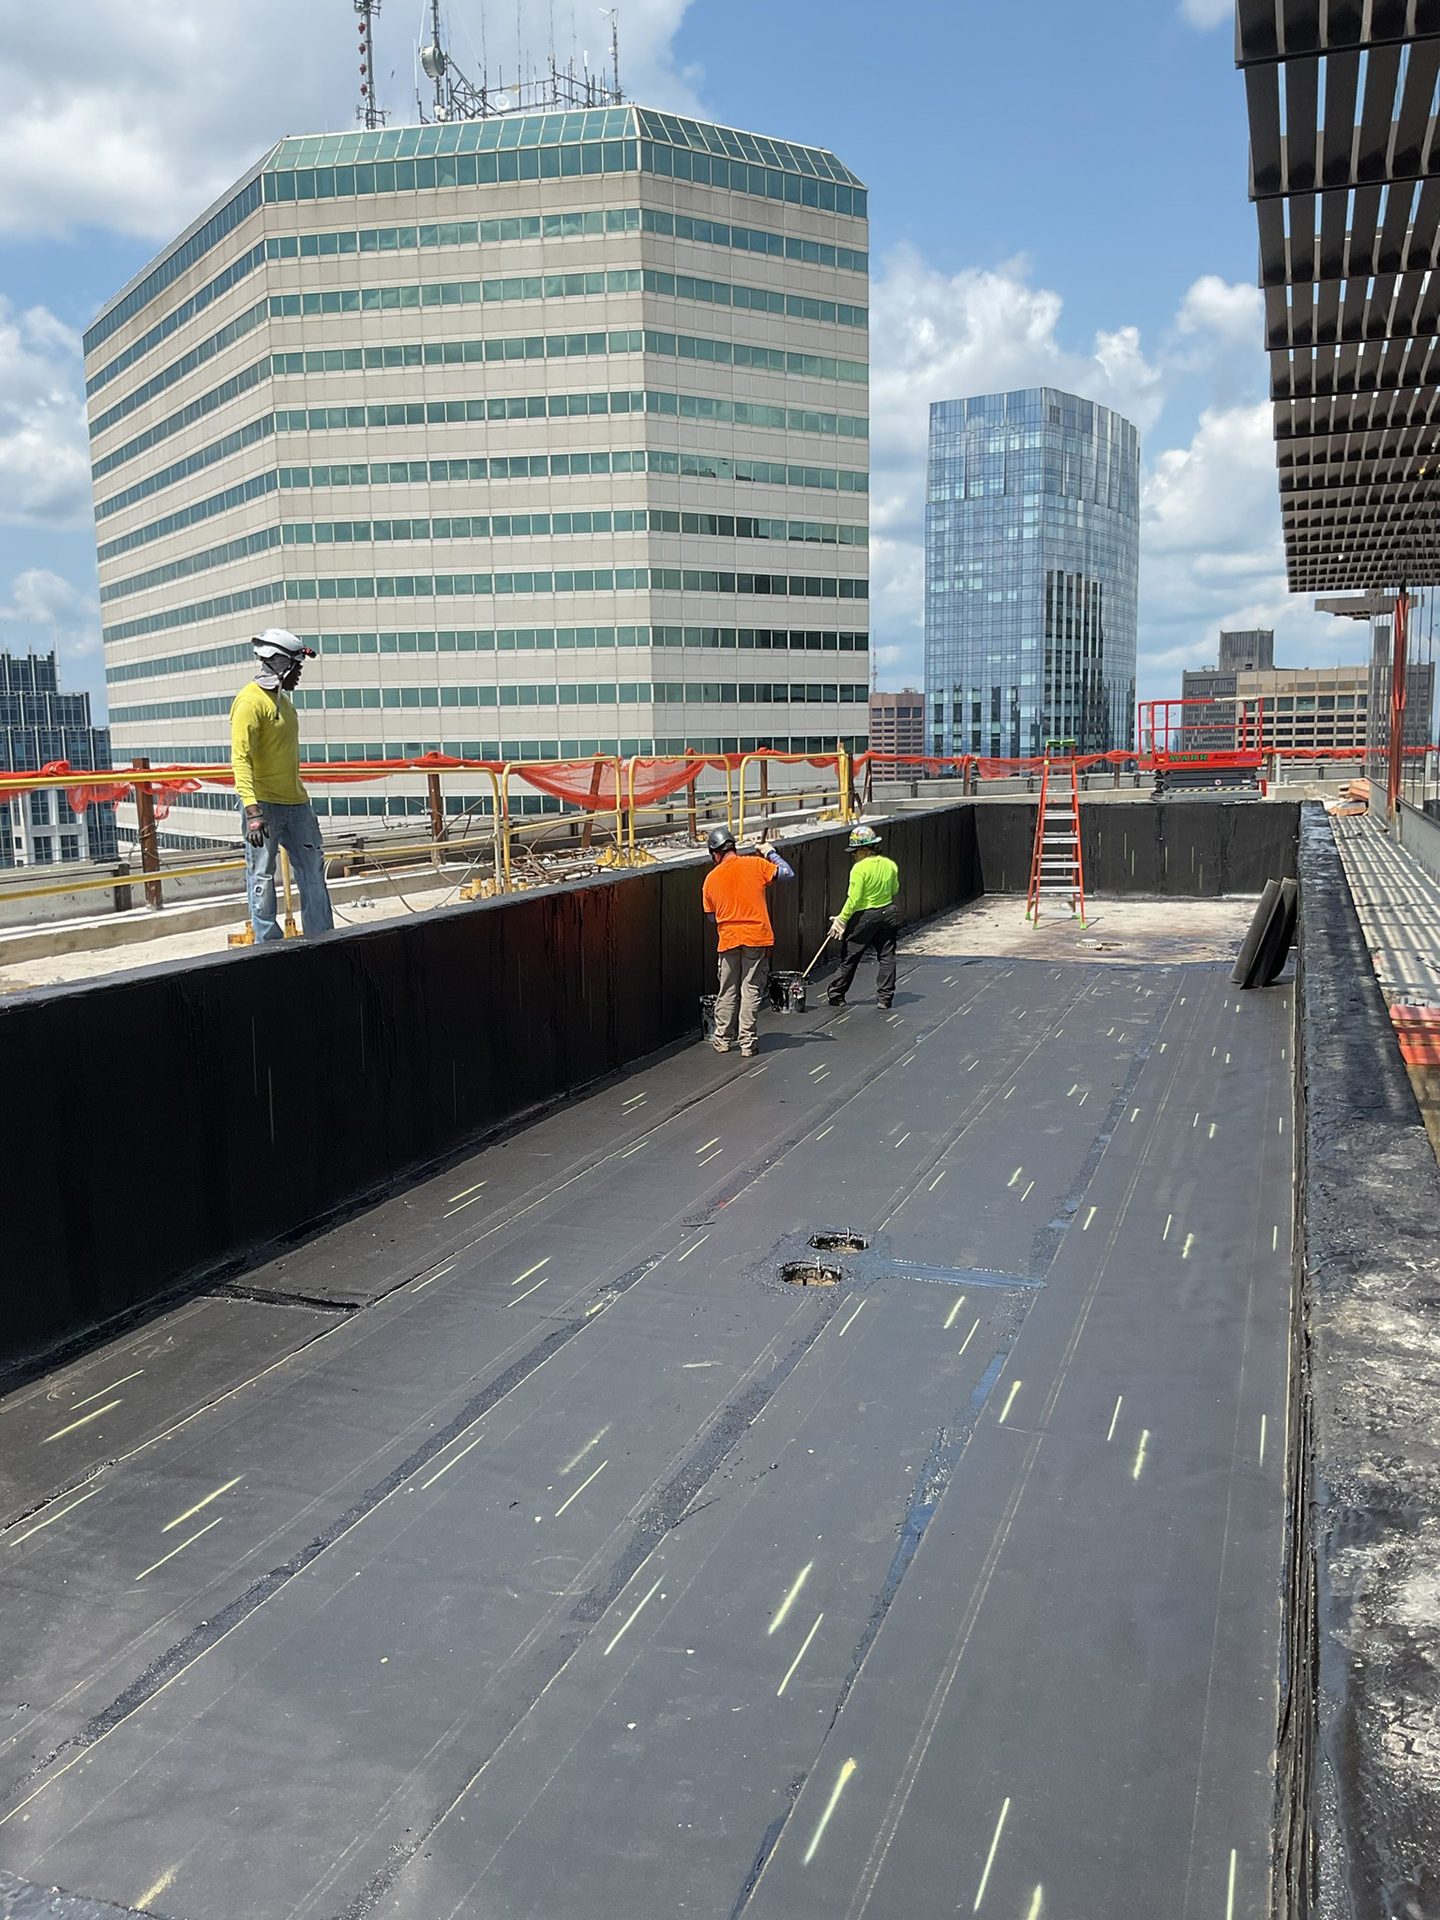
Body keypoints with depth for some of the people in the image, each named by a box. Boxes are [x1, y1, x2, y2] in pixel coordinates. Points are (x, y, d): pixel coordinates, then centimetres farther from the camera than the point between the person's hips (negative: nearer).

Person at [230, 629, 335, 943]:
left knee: (313, 870, 10)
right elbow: (241, 760, -18)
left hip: (296, 803, 9)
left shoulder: (282, 700, 16)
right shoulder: (251, 701, -11)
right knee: (262, 876, -1)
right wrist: (252, 810, -26)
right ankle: (268, 945, 5)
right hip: (264, 805, -9)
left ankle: (321, 938, 17)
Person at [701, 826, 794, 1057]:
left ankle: (723, 1039, 21)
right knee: (751, 991, 3)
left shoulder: (711, 878, 3)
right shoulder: (755, 864, -4)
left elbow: (712, 915, 11)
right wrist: (770, 853, 11)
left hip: (728, 940, 2)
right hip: (757, 938, -1)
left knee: (727, 992, 14)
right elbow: (788, 874, -3)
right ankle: (747, 1042, 3)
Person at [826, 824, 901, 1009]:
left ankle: (836, 995, 18)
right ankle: (885, 997, 10)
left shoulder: (860, 868, -19)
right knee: (886, 956, 10)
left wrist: (842, 918, -10)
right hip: (888, 914, 5)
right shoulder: (890, 865, 0)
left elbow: (853, 899, -18)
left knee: (849, 957, 7)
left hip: (864, 917, -5)